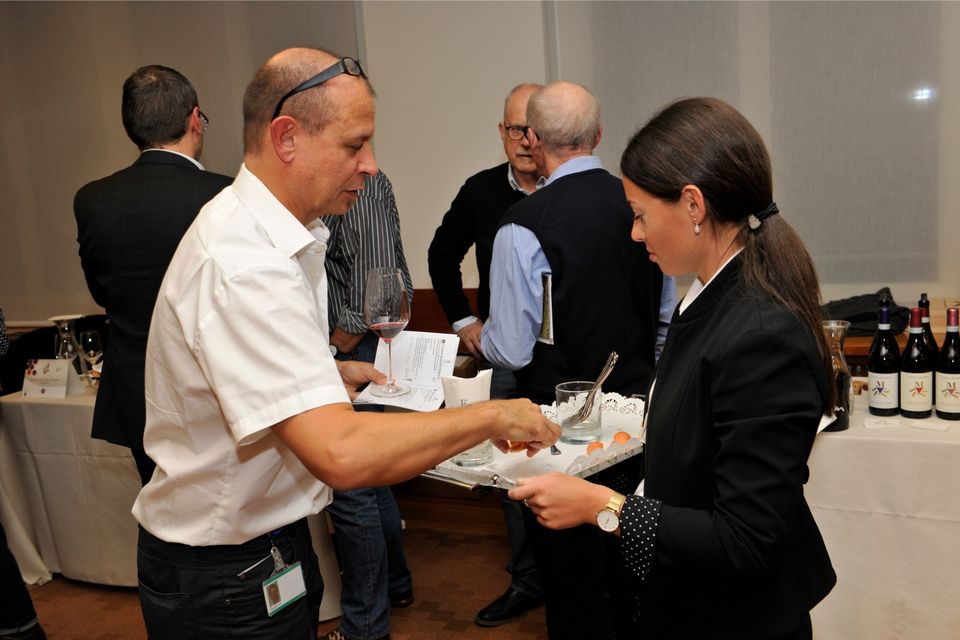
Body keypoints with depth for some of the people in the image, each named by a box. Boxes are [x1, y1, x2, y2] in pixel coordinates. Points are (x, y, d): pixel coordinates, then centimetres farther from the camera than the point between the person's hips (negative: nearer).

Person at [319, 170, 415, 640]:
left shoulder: (360, 182, -14)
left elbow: (375, 274, -22)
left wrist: (338, 347, -16)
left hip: (352, 351, -10)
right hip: (335, 351, 10)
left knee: (350, 489, -2)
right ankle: (393, 584, 38)